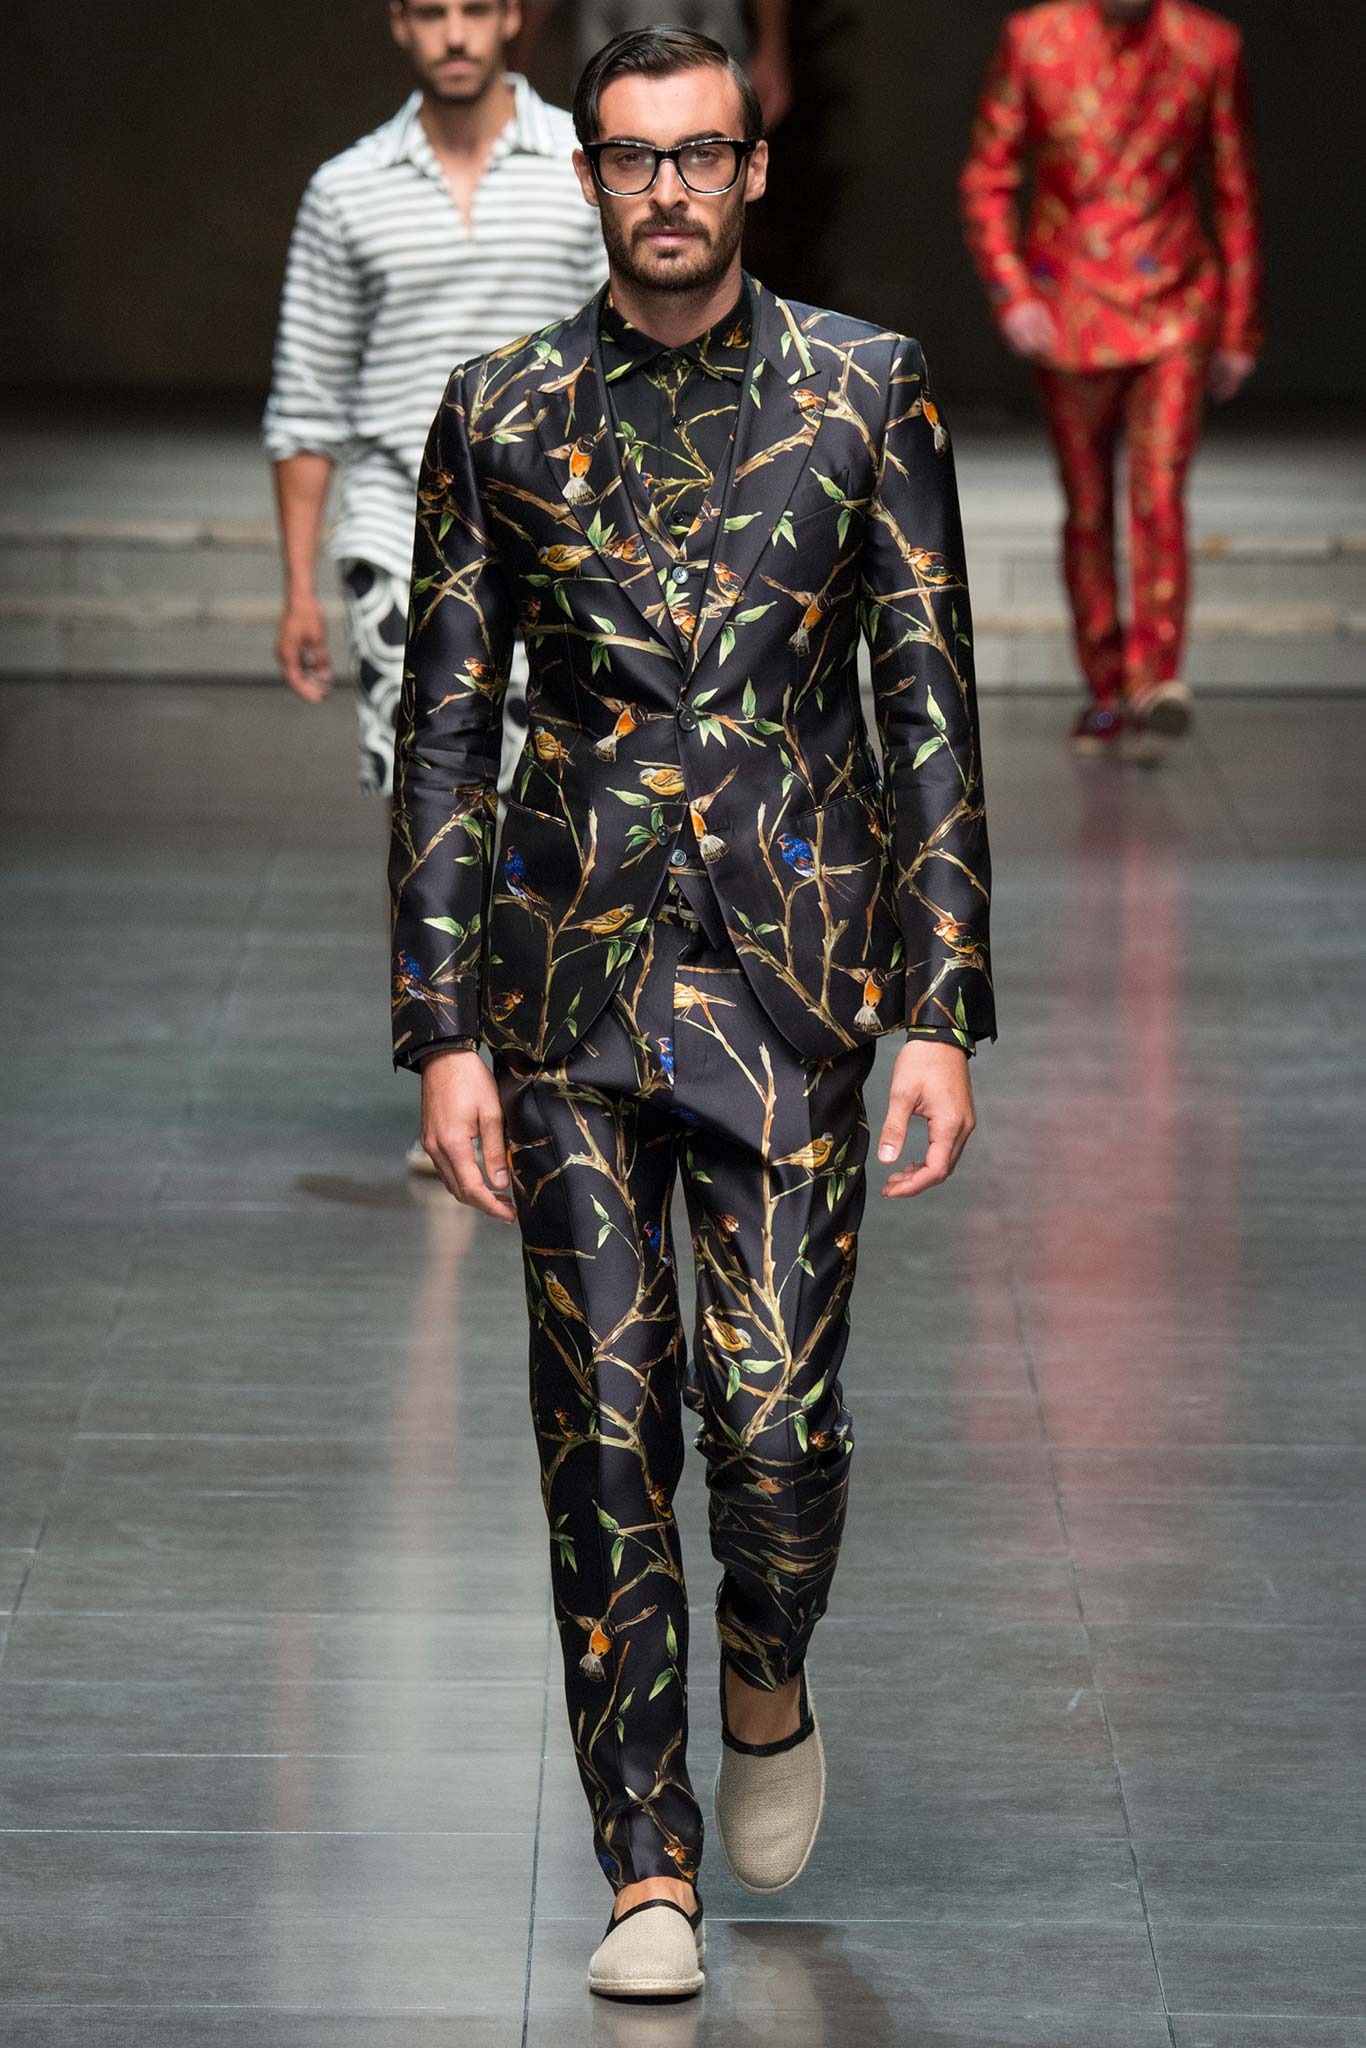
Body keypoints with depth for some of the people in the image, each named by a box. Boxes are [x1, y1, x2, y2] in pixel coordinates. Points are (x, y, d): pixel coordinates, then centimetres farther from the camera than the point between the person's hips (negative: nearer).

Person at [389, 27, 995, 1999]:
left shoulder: (866, 390, 2)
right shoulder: (503, 413, 4)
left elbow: (933, 708, 3)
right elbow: (444, 729, 6)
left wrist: (945, 1011, -3)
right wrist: (441, 1033, -1)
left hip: (791, 961, -1)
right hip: (569, 959, 1)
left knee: (776, 1408, -9)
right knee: (604, 1428, 0)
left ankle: (769, 1689, 25)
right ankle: (650, 1873, 8)